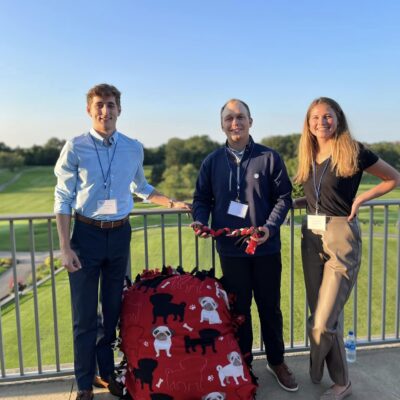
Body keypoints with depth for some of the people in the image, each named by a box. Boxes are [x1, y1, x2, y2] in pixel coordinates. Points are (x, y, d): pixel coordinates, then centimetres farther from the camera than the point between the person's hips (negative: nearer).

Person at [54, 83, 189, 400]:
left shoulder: (134, 149, 2)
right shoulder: (75, 148, -7)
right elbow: (63, 199, -5)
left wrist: (172, 203, 13)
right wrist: (65, 247, -10)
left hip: (120, 234, 3)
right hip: (86, 234, -3)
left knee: (114, 310, 15)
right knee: (85, 315, 6)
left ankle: (107, 373, 35)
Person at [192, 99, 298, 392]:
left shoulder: (269, 157, -2)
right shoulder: (212, 161, 4)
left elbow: (284, 197, -2)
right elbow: (202, 199, 10)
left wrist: (270, 227, -16)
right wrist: (200, 221, -10)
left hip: (266, 247, -1)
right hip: (231, 249, 1)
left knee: (270, 306, 13)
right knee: (239, 308, 13)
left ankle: (277, 362, 33)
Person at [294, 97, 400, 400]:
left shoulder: (354, 152, -7)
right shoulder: (309, 157, 9)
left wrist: (360, 198, -7)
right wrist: (290, 203, 6)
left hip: (342, 238, -6)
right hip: (312, 238, 6)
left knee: (322, 322, -7)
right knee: (326, 316, 13)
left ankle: (315, 375, 20)